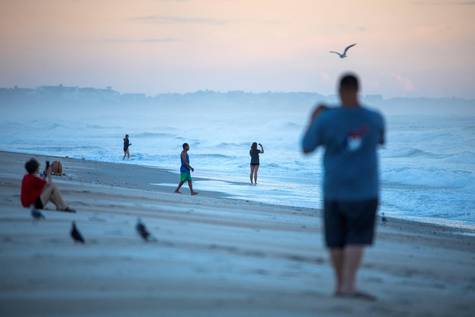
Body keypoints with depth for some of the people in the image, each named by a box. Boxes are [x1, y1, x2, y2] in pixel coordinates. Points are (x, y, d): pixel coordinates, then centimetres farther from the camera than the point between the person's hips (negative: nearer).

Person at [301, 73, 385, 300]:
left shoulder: (326, 119, -11)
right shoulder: (374, 118, -6)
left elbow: (306, 148, 1)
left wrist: (313, 120, 13)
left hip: (334, 188, 1)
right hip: (364, 189, -1)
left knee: (336, 239, 13)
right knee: (358, 238, -1)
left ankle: (340, 284, 22)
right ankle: (349, 284, -16)